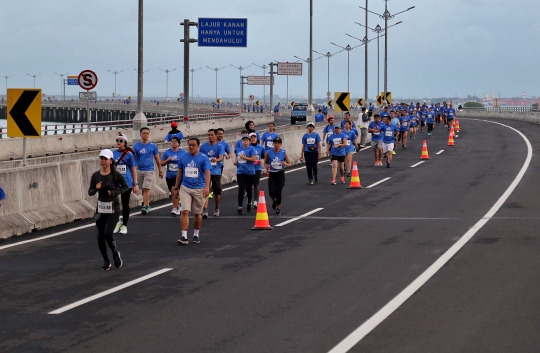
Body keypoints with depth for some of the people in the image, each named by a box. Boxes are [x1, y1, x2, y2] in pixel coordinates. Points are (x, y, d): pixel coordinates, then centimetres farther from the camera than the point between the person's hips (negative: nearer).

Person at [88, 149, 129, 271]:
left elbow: (125, 187, 0)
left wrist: (114, 192, -15)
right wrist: (96, 189, -16)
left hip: (113, 209, -4)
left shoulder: (116, 175, -9)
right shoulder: (96, 176, 0)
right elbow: (90, 192, 5)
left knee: (107, 234, -16)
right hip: (100, 208, 4)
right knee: (100, 236, 5)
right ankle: (106, 261, 23)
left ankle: (115, 253, 13)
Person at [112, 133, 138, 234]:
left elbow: (134, 169, -4)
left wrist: (135, 184, -6)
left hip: (127, 183, -3)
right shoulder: (113, 153, 3)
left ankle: (124, 225, 18)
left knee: (125, 204, 7)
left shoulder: (129, 154, -7)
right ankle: (118, 221, 22)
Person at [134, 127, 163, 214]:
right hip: (140, 170, 3)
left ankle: (145, 207, -14)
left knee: (146, 189, -12)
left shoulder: (153, 146, -1)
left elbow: (157, 159, 5)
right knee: (143, 189, 10)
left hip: (149, 170, -3)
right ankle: (147, 205, 23)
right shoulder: (136, 146, 3)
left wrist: (160, 171, 6)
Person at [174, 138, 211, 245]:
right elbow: (180, 173, 13)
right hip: (185, 188, 1)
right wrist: (176, 188, 13)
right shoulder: (183, 157, 4)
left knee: (197, 213, 11)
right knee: (185, 212, -11)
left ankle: (196, 234, 27)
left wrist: (207, 187, -28)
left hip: (199, 189, -1)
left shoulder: (203, 158, -5)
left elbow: (207, 173, -14)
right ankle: (184, 236, -14)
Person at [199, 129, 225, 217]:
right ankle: (205, 210, -23)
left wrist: (216, 160, -40)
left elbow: (221, 157, -18)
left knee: (217, 192, 12)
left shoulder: (220, 146, -3)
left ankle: (216, 209, 32)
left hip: (216, 171, 1)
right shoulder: (203, 146, 0)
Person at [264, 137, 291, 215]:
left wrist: (285, 164, -18)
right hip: (272, 174, 1)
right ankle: (274, 200, 28)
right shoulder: (269, 153, -3)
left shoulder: (284, 153, -4)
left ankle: (278, 208, 16)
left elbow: (290, 164, 4)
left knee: (278, 192, -6)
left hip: (280, 174, -1)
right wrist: (267, 166, -12)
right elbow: (265, 162, 11)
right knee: (271, 192, -10)